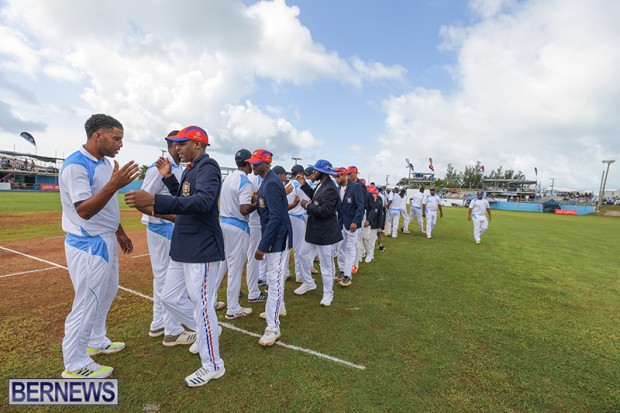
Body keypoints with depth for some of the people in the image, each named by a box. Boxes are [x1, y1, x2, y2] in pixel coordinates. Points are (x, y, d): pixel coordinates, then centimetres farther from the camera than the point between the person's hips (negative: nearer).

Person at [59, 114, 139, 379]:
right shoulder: (75, 165, -19)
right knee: (87, 302, 1)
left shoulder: (105, 163, 8)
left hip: (106, 241, 9)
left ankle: (96, 342, 40)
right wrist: (114, 184, -37)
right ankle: (75, 365, 19)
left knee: (106, 294, 21)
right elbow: (84, 210, -26)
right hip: (88, 245, -9)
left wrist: (119, 232, 18)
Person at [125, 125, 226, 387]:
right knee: (168, 296, 19)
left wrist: (154, 201, -38)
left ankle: (213, 366, 19)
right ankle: (206, 330, 39)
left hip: (202, 250, -10)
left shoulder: (208, 166, -14)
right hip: (182, 249, 10)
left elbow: (203, 201, -31)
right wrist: (169, 178, 10)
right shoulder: (190, 169, 15)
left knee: (202, 306, -1)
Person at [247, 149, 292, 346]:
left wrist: (262, 246, -26)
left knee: (274, 280, -5)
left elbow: (276, 217, -26)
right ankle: (277, 309, 42)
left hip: (278, 237, -10)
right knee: (273, 276, 23)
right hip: (271, 234, 10)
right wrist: (258, 200, 2)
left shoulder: (271, 183, -21)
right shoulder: (267, 180, 10)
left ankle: (273, 327, 4)